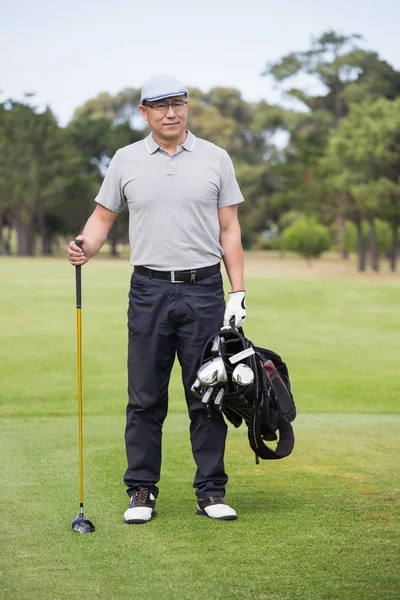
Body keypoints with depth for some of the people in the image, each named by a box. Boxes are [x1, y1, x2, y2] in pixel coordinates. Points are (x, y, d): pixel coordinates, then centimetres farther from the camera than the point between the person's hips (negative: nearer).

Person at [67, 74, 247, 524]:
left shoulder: (215, 159, 5)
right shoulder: (126, 161, 6)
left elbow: (229, 230, 5)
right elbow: (103, 216, 12)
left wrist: (238, 292, -1)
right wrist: (86, 248, -10)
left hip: (204, 290, 0)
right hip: (149, 289, 0)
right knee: (145, 398, 3)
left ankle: (211, 491, 11)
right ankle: (141, 491, 12)